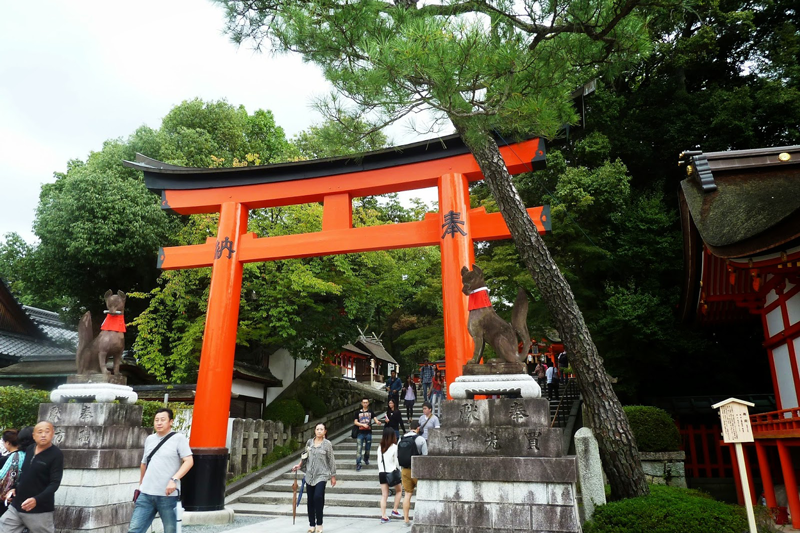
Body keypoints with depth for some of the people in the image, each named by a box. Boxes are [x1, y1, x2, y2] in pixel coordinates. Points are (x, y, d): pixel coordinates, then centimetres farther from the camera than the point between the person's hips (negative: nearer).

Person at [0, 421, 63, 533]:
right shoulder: (29, 449, 6)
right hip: (16, 506, 6)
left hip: (39, 510, -6)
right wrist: (15, 488, 9)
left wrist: (37, 500, -29)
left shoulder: (56, 455, -14)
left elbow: (55, 483, -18)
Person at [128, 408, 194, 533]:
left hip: (167, 495, -5)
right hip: (146, 494, 5)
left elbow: (189, 461, -12)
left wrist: (174, 479, -23)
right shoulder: (149, 439, 13)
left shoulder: (179, 438, -5)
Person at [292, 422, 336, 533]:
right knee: (310, 500, 7)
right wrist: (299, 465, 8)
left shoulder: (327, 444, -3)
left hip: (321, 475, -4)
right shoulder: (309, 442, 6)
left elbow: (331, 460, -1)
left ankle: (319, 524, -3)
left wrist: (333, 476, 0)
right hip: (310, 475, 4)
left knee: (318, 497, -19)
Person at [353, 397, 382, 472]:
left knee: (367, 448, 12)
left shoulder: (371, 412, 6)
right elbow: (355, 422, 1)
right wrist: (363, 424, -14)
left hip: (368, 432, 1)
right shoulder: (358, 412, 5)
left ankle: (366, 459, 38)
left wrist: (377, 422, -28)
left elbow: (375, 418, -5)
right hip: (360, 433, -1)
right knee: (359, 449, -7)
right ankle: (358, 464, -5)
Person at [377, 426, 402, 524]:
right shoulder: (394, 447, -12)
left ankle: (383, 516, 5)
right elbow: (397, 461, -8)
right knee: (398, 491, 19)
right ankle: (394, 511, 16)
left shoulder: (380, 447, 2)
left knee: (384, 495, 8)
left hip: (382, 473, 4)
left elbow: (379, 461, 8)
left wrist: (380, 472, 16)